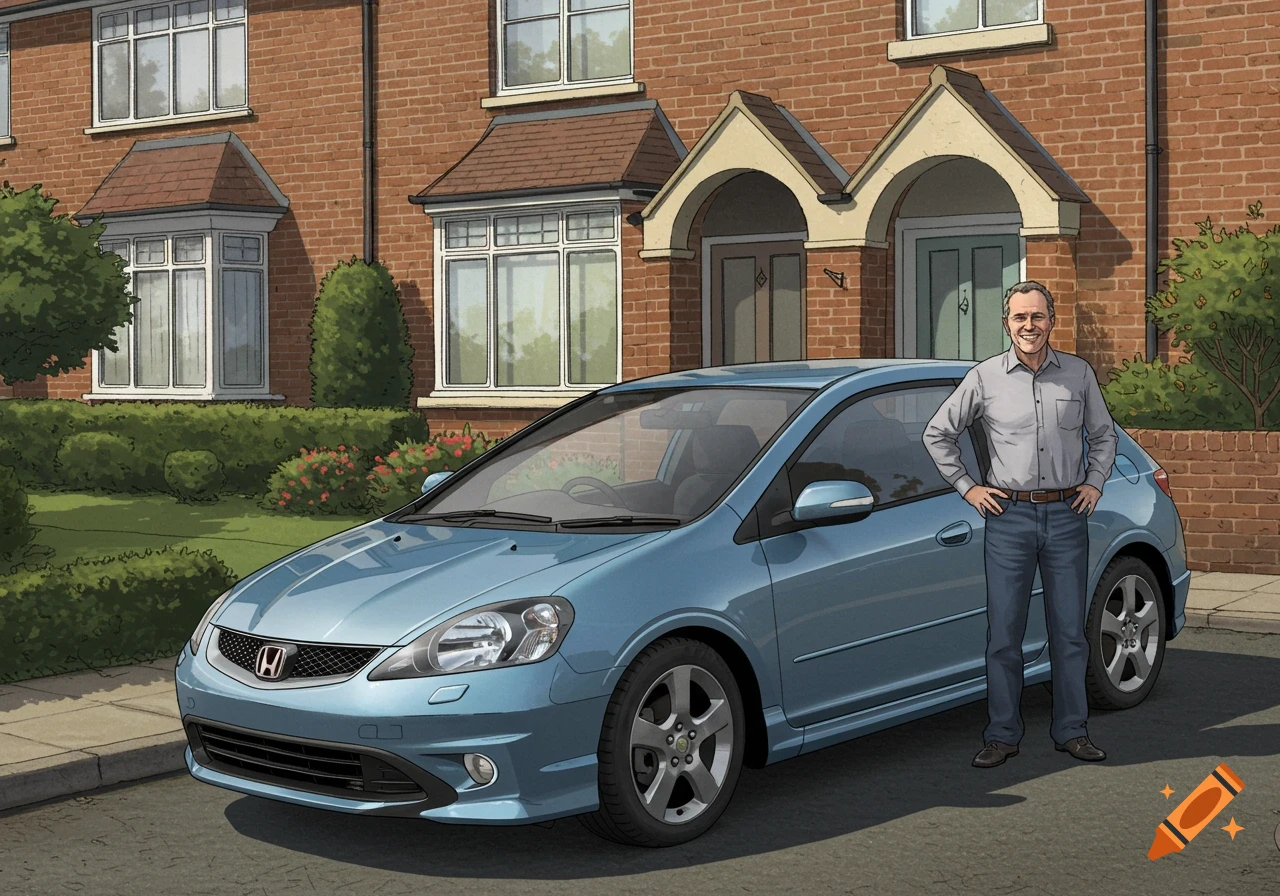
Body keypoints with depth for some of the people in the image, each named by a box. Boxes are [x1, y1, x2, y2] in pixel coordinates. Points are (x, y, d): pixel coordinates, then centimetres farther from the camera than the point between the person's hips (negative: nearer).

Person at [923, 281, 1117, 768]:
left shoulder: (1078, 374, 6)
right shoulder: (985, 378, 1)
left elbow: (1103, 433, 20)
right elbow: (937, 434, 10)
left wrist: (1095, 482, 9)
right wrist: (967, 487, 5)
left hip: (1067, 515, 1)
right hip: (1009, 516, -1)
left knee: (1069, 631, 6)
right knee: (1003, 634, 0)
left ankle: (1072, 731, 17)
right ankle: (1002, 736, 9)